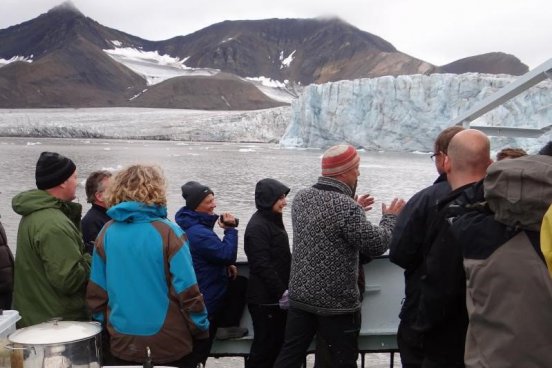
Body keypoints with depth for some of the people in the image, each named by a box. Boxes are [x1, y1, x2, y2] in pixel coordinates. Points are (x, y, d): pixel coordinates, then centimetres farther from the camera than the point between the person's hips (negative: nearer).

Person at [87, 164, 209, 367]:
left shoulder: (107, 232, -2)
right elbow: (187, 290, -15)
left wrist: (106, 327, 16)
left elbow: (96, 291, 3)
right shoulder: (168, 232, -15)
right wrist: (201, 329, -1)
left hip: (121, 344, 4)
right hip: (169, 345, -4)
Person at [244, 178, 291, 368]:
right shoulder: (257, 227, -17)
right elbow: (262, 266, -22)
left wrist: (284, 290, 16)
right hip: (265, 298, -9)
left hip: (276, 296, 9)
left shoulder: (273, 221, 13)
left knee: (277, 342, 14)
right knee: (265, 345, -1)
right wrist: (282, 292, -19)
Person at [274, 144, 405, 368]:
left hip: (300, 297, 7)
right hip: (337, 304, -6)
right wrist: (390, 218, 1)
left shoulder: (301, 198, 2)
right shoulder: (347, 207, -21)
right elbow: (376, 245, -15)